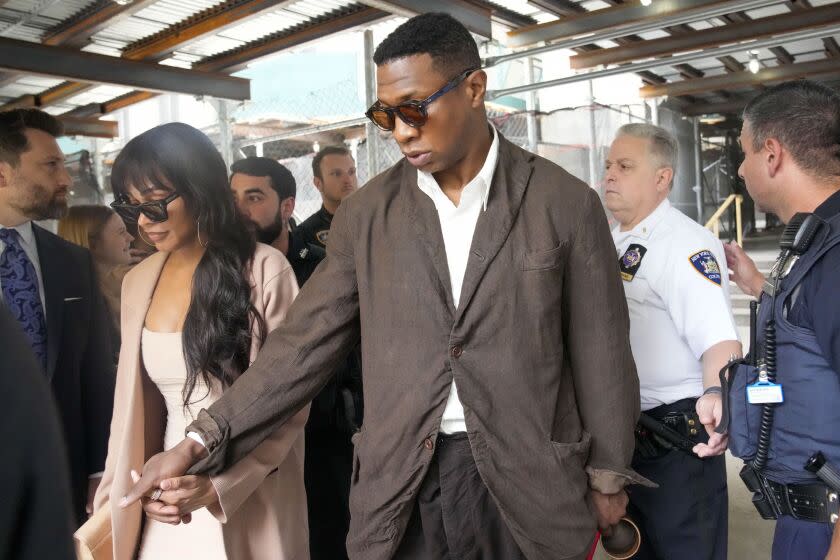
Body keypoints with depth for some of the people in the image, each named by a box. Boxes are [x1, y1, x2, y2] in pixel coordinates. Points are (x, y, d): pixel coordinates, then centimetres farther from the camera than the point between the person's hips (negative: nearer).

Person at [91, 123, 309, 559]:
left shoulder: (264, 271, -15)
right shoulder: (138, 282, 2)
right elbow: (134, 401, 9)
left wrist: (221, 483, -18)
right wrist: (126, 488, 5)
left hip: (250, 496, -4)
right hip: (168, 497, 5)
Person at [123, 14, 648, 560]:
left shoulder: (565, 202, -6)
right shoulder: (366, 213, -1)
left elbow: (600, 354, -1)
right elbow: (308, 339, -1)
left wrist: (608, 478, 5)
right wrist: (203, 441, -7)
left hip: (528, 480, -1)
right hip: (400, 486, 2)